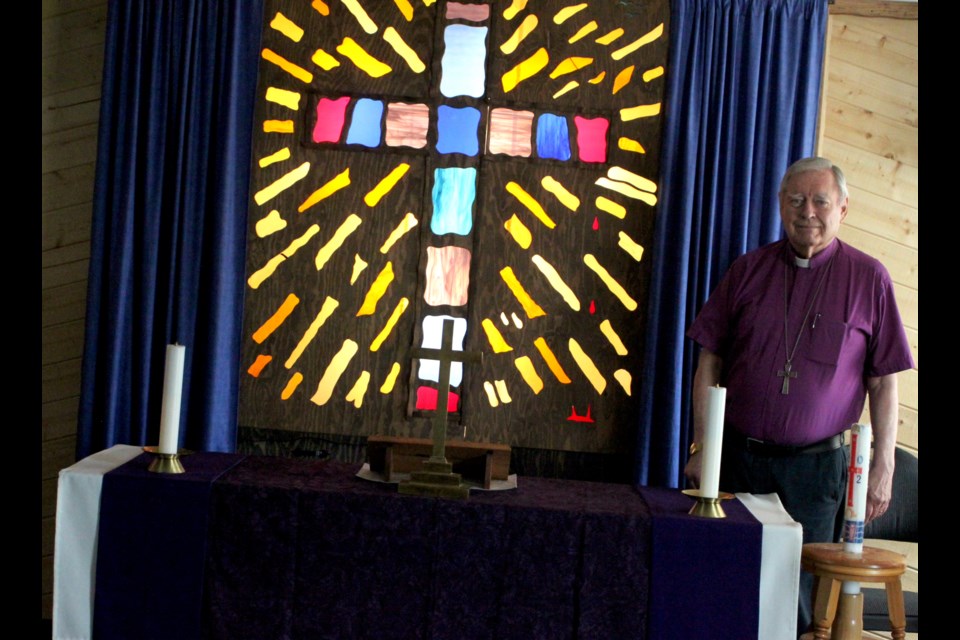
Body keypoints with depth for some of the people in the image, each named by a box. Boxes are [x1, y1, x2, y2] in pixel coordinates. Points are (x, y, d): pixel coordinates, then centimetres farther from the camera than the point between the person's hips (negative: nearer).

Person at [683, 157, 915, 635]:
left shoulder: (868, 278, 2)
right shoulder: (748, 269, 6)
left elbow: (884, 382, 2)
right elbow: (710, 363, 7)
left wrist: (883, 466, -3)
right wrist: (701, 446, 2)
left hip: (815, 466, -1)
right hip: (738, 456, 2)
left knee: (799, 591, 3)